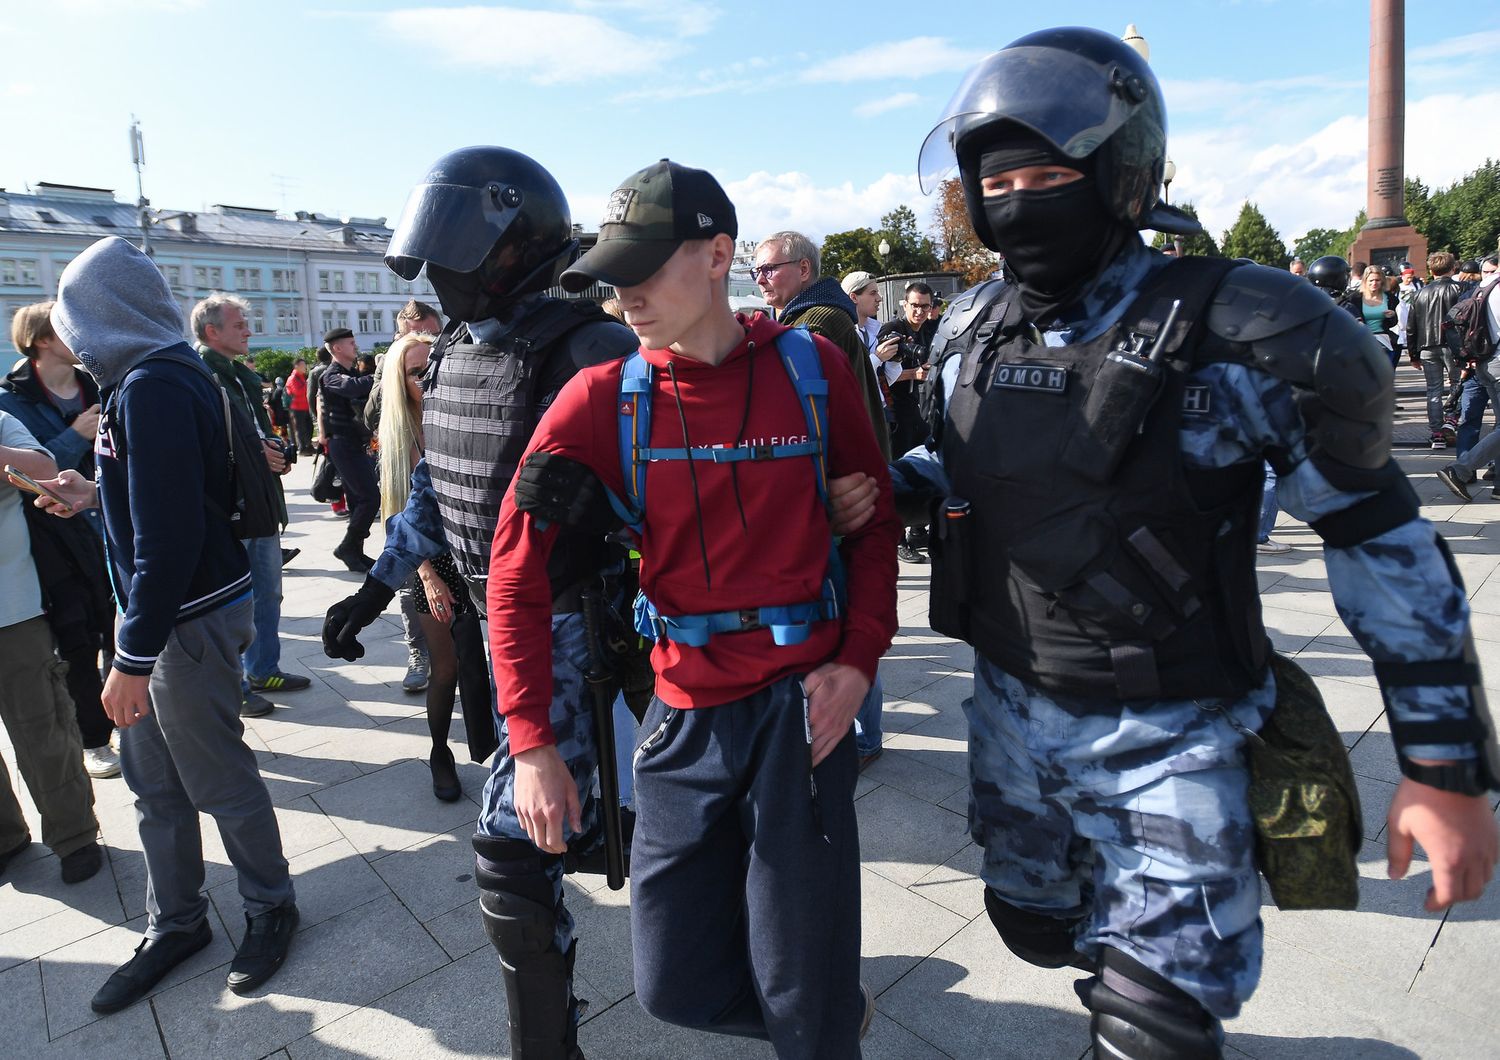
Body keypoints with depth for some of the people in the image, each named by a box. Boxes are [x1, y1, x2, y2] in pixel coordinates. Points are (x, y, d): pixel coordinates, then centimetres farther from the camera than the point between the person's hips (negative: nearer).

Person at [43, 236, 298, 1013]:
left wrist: (134, 656, -22)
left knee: (219, 780, 7)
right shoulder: (170, 373, 10)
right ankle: (175, 924, 34)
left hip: (188, 618, -9)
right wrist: (94, 496, 23)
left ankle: (269, 907, 27)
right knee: (153, 780, 17)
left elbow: (168, 535, -25)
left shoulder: (152, 387, -20)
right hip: (162, 613, 9)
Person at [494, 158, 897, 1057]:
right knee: (678, 985, 13)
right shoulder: (601, 400, -5)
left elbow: (874, 517, 5)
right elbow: (518, 572, -4)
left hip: (800, 697, -2)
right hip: (687, 708, 2)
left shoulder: (813, 368, -4)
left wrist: (859, 659, -7)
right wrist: (533, 744, -7)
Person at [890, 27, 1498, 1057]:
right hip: (1011, 708, 6)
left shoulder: (1238, 337, -17)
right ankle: (1121, 970, 57)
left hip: (1167, 741, -5)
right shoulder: (973, 332, -1)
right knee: (1035, 927, 25)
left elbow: (1382, 535, -9)